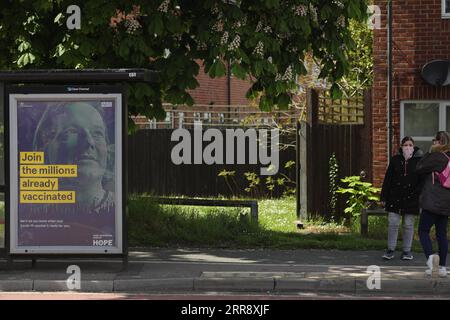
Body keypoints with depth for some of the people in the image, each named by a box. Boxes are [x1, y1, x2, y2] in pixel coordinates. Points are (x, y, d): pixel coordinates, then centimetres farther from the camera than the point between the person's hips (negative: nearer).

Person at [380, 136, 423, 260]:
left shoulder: (418, 160, -1)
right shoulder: (395, 159, 3)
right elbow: (387, 179, 6)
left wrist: (419, 194, -8)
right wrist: (384, 197, 3)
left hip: (411, 199, -1)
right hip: (395, 198, 1)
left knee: (408, 225, 5)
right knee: (393, 223, -1)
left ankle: (407, 251, 15)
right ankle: (390, 249, 9)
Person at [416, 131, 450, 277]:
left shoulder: (436, 157, -14)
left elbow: (419, 169, -4)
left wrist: (430, 152, 0)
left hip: (432, 201, -7)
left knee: (423, 231, -1)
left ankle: (430, 256, -25)